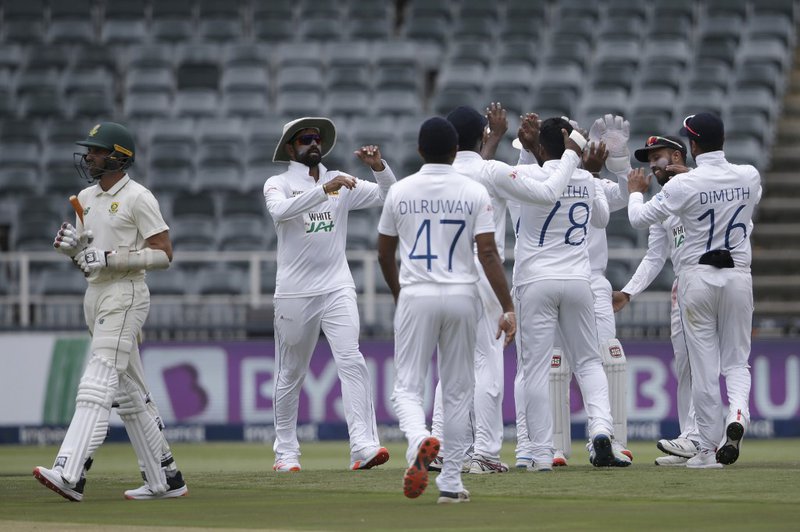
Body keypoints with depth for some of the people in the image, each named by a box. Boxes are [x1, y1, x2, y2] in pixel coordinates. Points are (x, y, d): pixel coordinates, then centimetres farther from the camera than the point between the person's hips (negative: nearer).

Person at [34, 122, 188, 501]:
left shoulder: (137, 198, -10)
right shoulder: (86, 198, 15)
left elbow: (163, 254, -14)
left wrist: (109, 257, -20)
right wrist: (70, 245, -2)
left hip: (125, 295, -9)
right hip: (95, 295, 9)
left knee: (97, 385, -17)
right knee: (129, 392, 10)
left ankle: (70, 475, -27)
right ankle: (165, 479, 15)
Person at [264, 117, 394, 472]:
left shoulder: (341, 182, 12)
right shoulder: (278, 185, 1)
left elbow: (387, 196, 7)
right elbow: (281, 210, -21)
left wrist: (379, 167, -12)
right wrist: (324, 189, -31)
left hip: (337, 289, 2)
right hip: (294, 293, -2)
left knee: (351, 361, -14)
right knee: (291, 374, 6)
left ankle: (363, 446, -24)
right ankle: (285, 451, 18)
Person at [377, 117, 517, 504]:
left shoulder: (400, 192, 1)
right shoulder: (474, 192, -2)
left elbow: (384, 254, 9)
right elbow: (488, 253, -9)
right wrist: (507, 308, -8)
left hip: (416, 297, -1)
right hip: (461, 297, 1)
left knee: (407, 388, 3)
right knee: (458, 391, 10)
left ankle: (420, 442, -30)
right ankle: (451, 482, 10)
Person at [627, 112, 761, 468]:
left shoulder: (684, 186, -14)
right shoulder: (749, 177, -2)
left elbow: (639, 219, -5)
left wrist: (635, 191, 18)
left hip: (698, 276, -3)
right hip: (738, 275, 3)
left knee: (704, 367, 5)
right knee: (737, 361, 11)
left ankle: (709, 449, 7)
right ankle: (737, 415, -19)